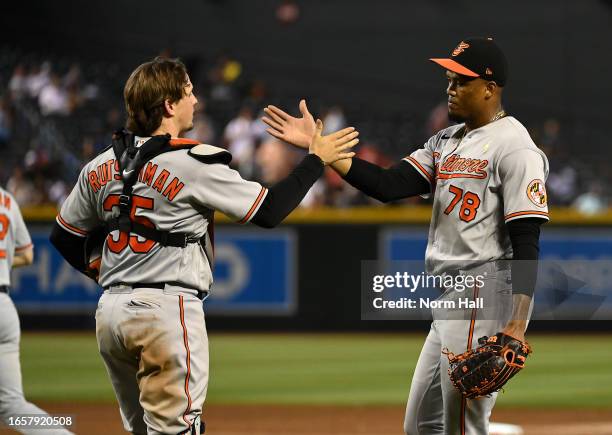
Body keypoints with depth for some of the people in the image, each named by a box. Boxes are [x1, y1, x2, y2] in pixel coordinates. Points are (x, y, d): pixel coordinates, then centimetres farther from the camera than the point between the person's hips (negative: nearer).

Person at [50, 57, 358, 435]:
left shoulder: (100, 167, 8)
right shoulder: (196, 162, -11)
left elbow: (64, 237, 16)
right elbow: (269, 210, -6)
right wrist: (317, 160, 4)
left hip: (110, 311, 7)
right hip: (168, 309, -7)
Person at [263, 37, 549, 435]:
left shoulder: (513, 147, -11)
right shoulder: (446, 141, 17)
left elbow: (526, 242, -16)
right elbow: (389, 185, 7)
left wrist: (517, 326, -24)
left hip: (486, 296, -10)